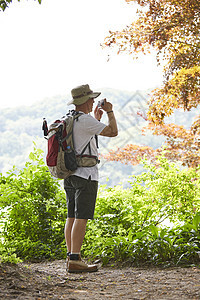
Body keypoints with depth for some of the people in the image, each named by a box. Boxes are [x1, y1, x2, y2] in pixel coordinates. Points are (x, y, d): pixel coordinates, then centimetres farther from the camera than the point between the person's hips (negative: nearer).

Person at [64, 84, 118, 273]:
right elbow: (112, 132, -12)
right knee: (81, 217, -10)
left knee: (72, 217, 9)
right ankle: (74, 260, -13)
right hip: (85, 174, -9)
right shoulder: (85, 120, -13)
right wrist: (109, 111, 2)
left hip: (69, 175, 9)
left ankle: (71, 257, 11)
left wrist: (96, 117, 31)